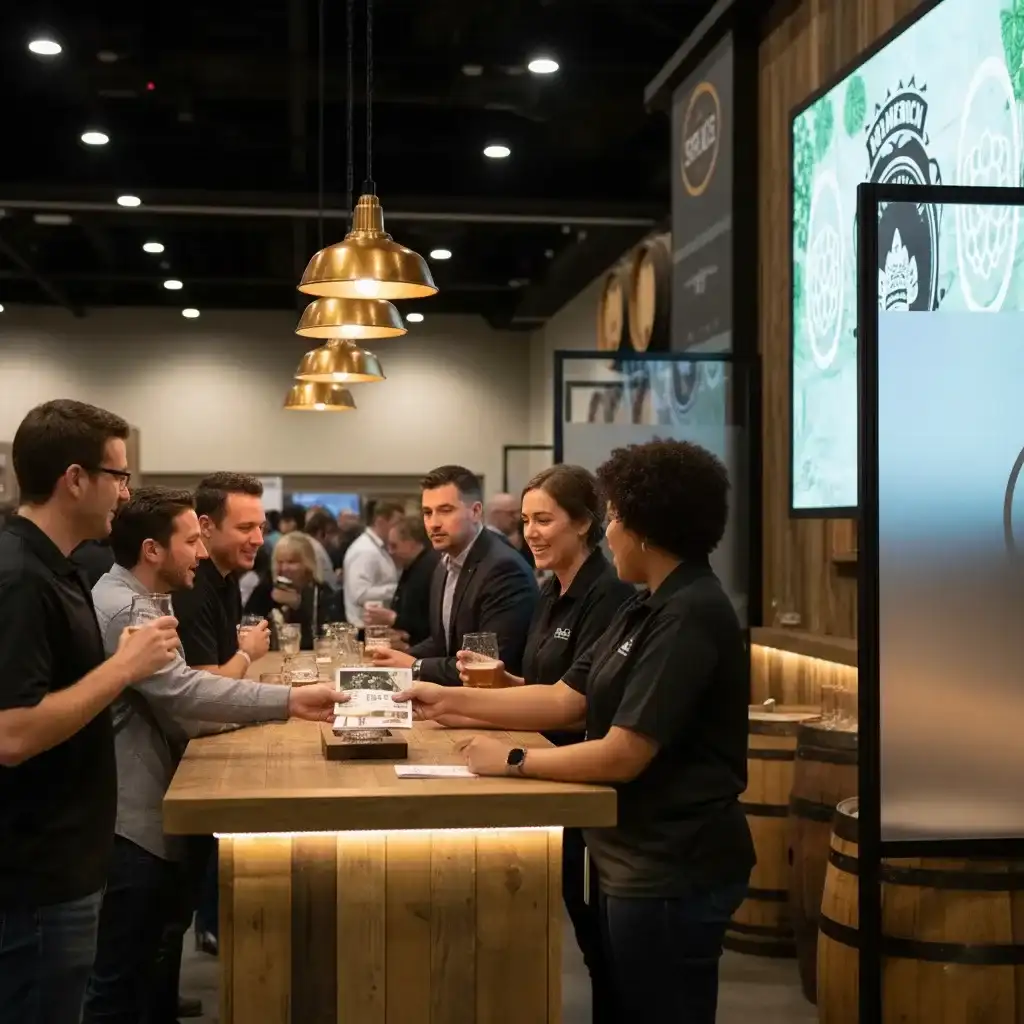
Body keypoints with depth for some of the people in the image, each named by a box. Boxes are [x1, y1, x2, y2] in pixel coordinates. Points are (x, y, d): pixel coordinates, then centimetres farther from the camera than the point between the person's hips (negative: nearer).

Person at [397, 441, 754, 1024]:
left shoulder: (689, 616, -23)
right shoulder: (651, 607, 11)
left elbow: (622, 756, -25)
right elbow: (566, 700, 8)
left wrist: (513, 762, -14)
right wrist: (452, 700, 4)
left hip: (673, 873, -10)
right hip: (645, 861, 10)